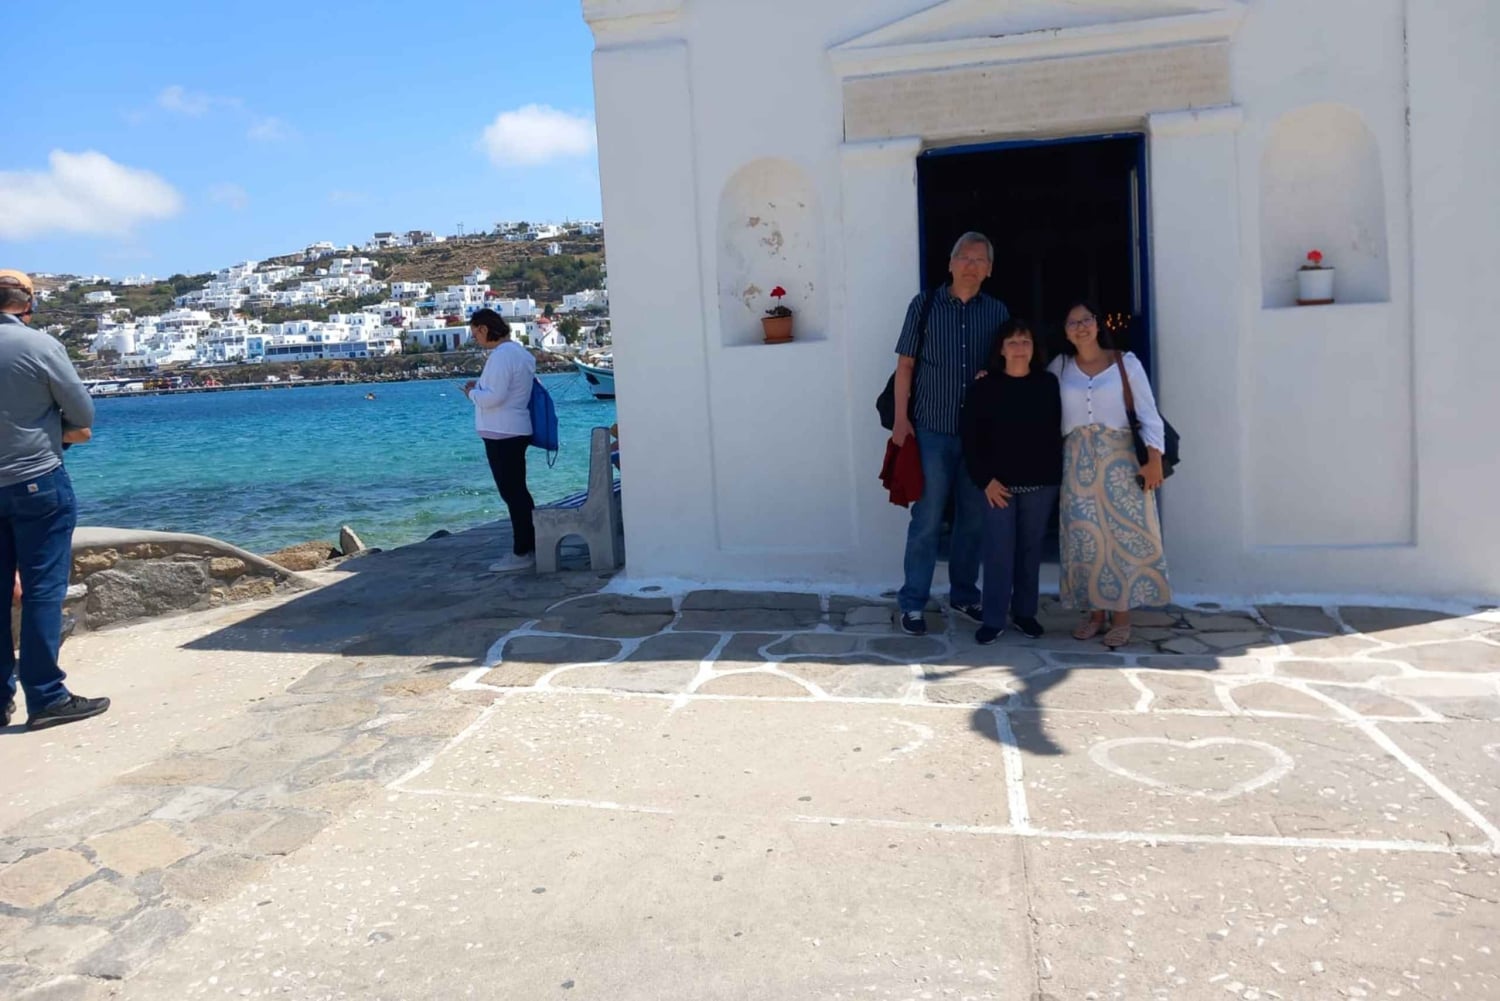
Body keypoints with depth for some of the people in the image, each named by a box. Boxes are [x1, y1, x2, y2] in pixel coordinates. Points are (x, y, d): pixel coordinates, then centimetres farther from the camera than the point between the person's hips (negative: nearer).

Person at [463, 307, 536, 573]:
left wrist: (473, 392, -5)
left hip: (503, 434, -10)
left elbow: (494, 397, -23)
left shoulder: (501, 355, -16)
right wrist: (479, 389, 11)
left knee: (513, 493, -5)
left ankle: (522, 553, 1)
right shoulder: (517, 351, 16)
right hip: (515, 431, 10)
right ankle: (531, 546, 23)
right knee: (518, 492, 16)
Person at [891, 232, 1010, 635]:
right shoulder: (924, 305, 0)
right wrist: (901, 419, -6)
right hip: (932, 430, -3)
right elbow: (905, 364, 0)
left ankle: (964, 594, 26)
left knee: (973, 518, 11)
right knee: (927, 519, 0)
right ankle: (913, 603, 10)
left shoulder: (998, 311, 7)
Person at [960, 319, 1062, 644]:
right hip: (999, 484, -2)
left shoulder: (1048, 384, 3)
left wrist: (1056, 474, 0)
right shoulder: (985, 388, -2)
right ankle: (993, 619, 6)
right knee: (999, 551, -2)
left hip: (1041, 483, 2)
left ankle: (1025, 612, 24)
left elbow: (1059, 431, 6)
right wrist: (985, 479, -9)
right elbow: (971, 438, -3)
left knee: (1030, 549, 11)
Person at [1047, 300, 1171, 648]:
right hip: (1077, 463, 2)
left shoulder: (1126, 363, 0)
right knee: (1084, 537, 2)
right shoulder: (1059, 367, 7)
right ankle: (1095, 612, 12)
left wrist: (1154, 458, -11)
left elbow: (1148, 414, -2)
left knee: (1123, 534, -3)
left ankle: (1121, 616, 3)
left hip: (1120, 459, -2)